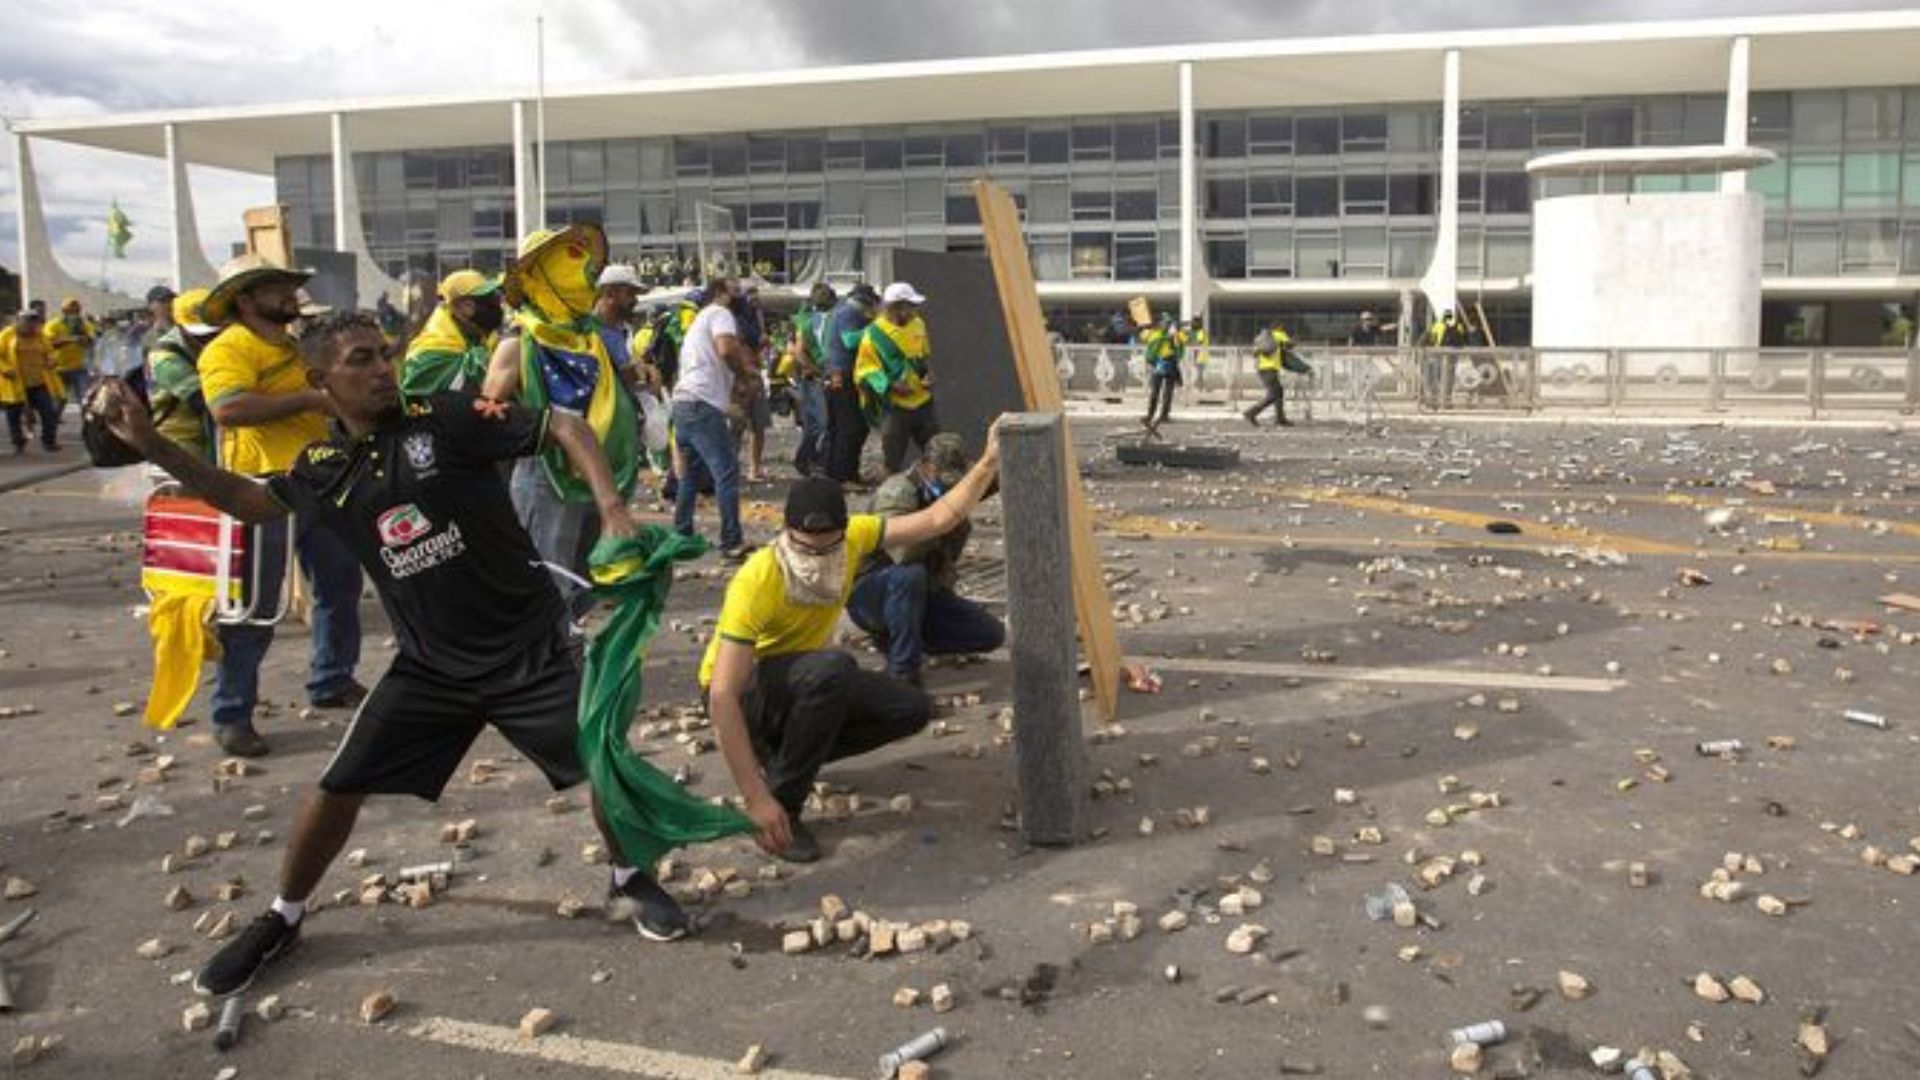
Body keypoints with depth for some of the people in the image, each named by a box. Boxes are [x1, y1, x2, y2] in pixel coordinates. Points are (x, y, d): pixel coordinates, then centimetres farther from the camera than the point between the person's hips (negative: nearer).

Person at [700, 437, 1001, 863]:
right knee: (833, 667, -36)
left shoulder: (851, 538, -17)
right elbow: (722, 699, -37)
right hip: (742, 690, -7)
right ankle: (783, 808, -20)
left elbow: (938, 519, -7)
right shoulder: (756, 584, -34)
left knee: (913, 708, -7)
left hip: (810, 683, 7)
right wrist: (756, 799, -39)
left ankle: (782, 752, 6)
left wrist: (989, 462, -17)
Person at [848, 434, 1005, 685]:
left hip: (926, 592, 7)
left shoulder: (949, 495, 1)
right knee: (910, 575, -40)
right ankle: (902, 673, -27)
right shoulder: (896, 492, -23)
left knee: (992, 634, -3)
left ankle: (895, 638, 5)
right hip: (870, 593, -7)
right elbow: (902, 551, -39)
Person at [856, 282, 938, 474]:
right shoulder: (875, 333, -13)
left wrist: (928, 374, 4)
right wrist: (890, 385, -23)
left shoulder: (918, 324, 6)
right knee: (893, 459, 3)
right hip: (894, 405, -5)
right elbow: (864, 370, -12)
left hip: (922, 401, 5)